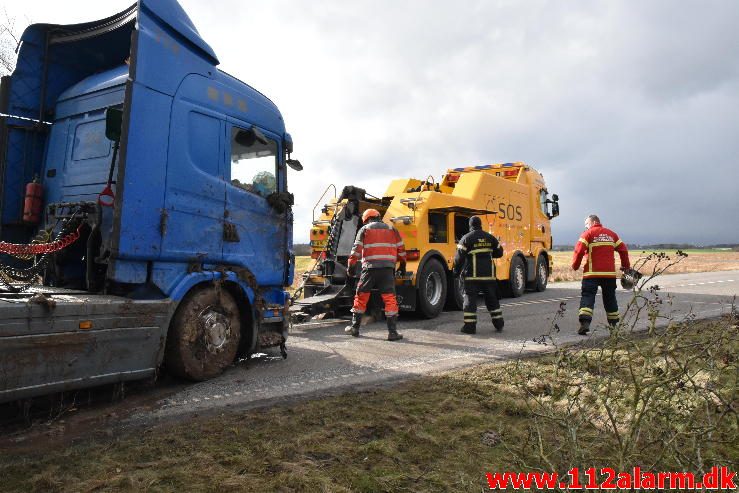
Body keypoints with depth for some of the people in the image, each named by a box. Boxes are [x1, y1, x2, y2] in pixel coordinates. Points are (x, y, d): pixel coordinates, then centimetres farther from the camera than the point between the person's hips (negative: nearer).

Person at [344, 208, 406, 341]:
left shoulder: (364, 230, 9)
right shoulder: (392, 230, 16)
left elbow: (357, 249, 1)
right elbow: (401, 249, 15)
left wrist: (351, 265, 7)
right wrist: (402, 265, 24)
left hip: (370, 268, -1)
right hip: (387, 268, 1)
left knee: (361, 297, 10)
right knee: (390, 299, 1)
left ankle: (355, 327, 18)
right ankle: (392, 332, -2)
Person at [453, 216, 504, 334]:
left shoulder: (466, 238, -6)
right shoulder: (490, 237, 8)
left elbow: (459, 257, -10)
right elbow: (499, 253, 16)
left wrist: (456, 271, 0)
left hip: (473, 275, -4)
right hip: (489, 274, 4)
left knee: (470, 299, 1)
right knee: (492, 299, 16)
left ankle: (470, 326, -2)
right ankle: (499, 324, 22)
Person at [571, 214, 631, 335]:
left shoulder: (588, 234, -3)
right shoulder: (611, 234, 14)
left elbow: (579, 250, -12)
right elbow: (623, 249, 14)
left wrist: (575, 266, 1)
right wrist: (626, 266, 25)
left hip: (592, 273, -5)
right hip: (610, 273, 5)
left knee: (587, 296, -7)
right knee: (610, 298, 17)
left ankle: (585, 322, -25)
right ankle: (614, 324, 27)